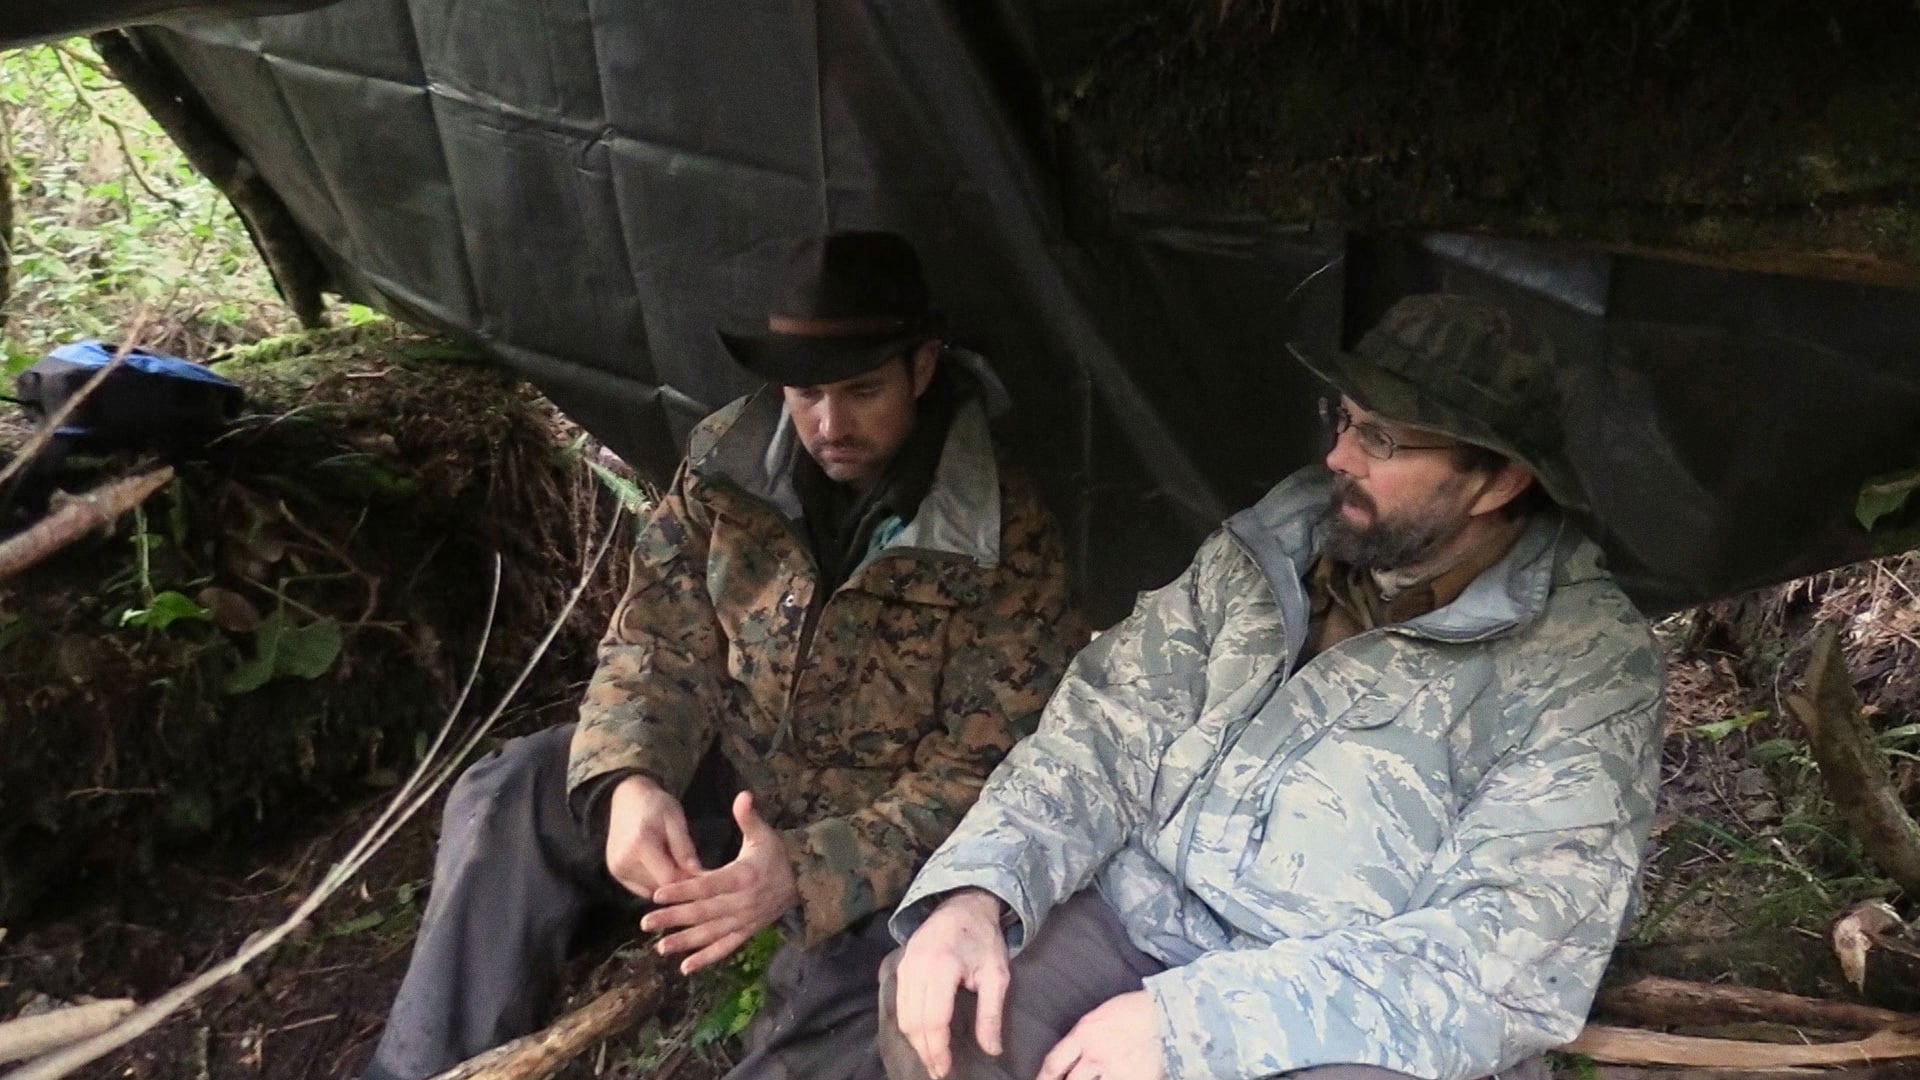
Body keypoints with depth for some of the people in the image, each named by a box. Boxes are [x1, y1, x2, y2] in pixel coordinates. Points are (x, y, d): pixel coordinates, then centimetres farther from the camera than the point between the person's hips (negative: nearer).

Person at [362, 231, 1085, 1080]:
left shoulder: (1009, 539, -18)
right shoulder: (725, 460, -7)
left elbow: (984, 771, -18)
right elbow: (657, 643, -4)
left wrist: (809, 871, -32)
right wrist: (629, 780, -26)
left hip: (882, 848, -3)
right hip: (726, 784, 4)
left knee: (862, 1008, -31)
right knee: (505, 804, -14)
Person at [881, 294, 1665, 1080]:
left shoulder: (1587, 666, -10)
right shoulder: (1268, 550, 3)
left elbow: (1515, 960, -18)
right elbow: (1108, 727, 1)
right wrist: (977, 890, -19)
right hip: (1134, 917, 3)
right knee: (935, 1014, -22)